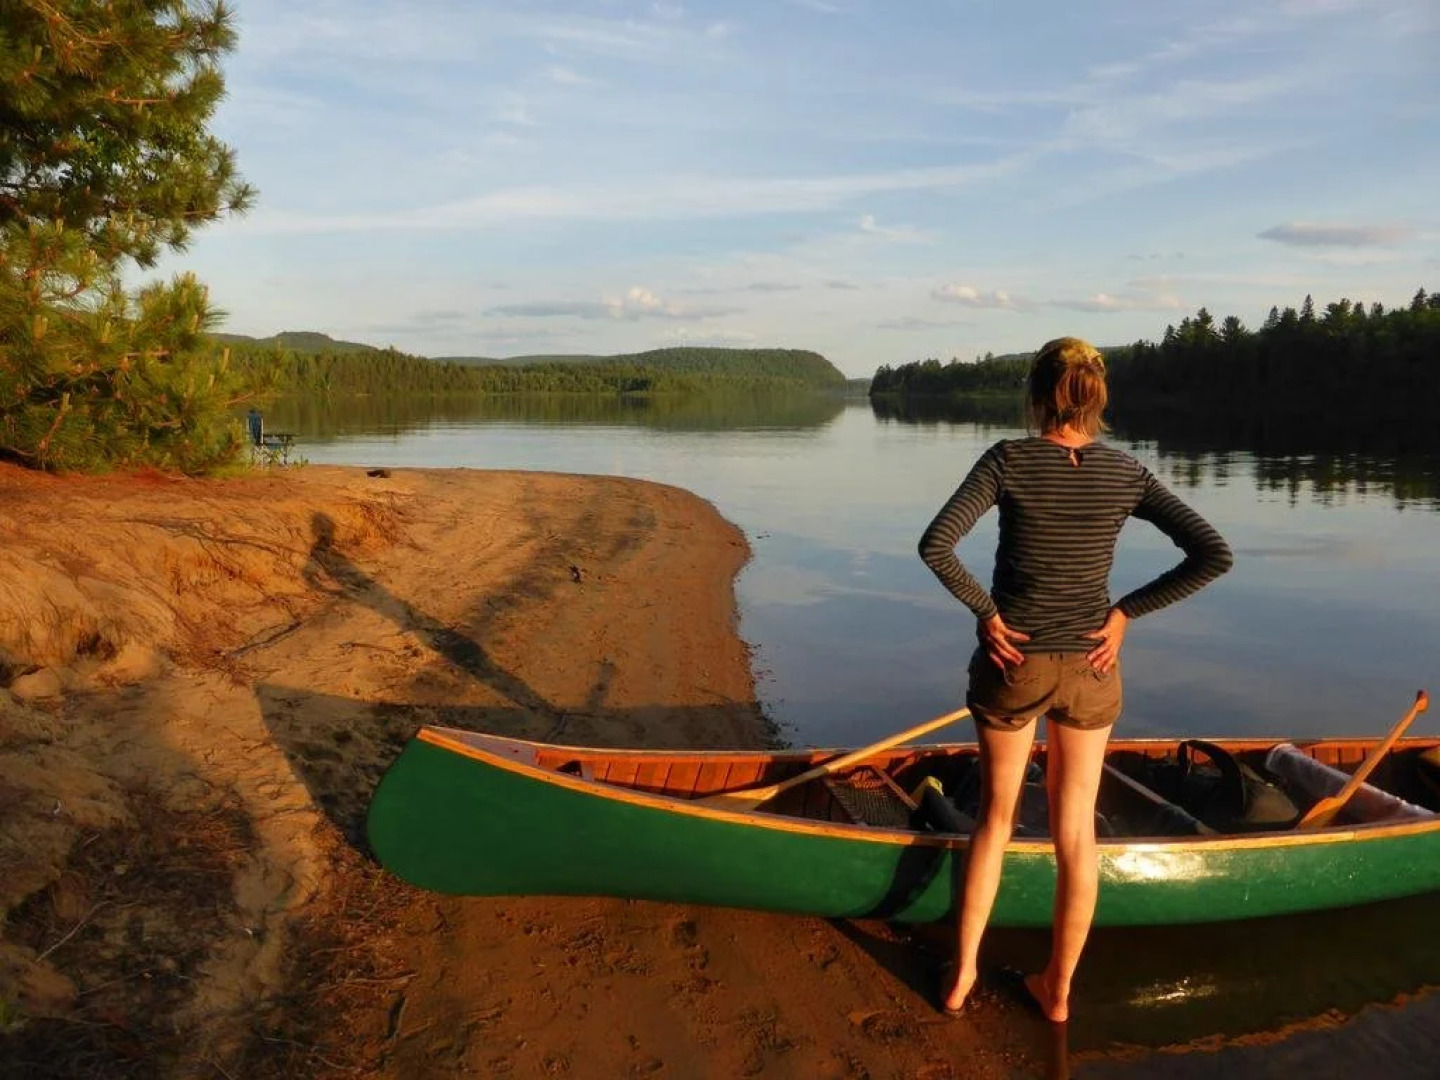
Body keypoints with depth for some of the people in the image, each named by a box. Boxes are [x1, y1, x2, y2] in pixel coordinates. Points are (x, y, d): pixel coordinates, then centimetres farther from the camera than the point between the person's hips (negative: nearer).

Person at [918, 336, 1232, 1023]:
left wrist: (985, 611, -11)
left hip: (1011, 662, -1)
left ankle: (961, 975, 26)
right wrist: (1126, 612, -4)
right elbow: (1214, 557, -8)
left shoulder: (1008, 461, -13)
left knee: (995, 816, 18)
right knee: (1076, 828, 14)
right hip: (1089, 667, 2)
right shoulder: (1127, 475, -6)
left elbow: (935, 545, -23)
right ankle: (1058, 989, 29)